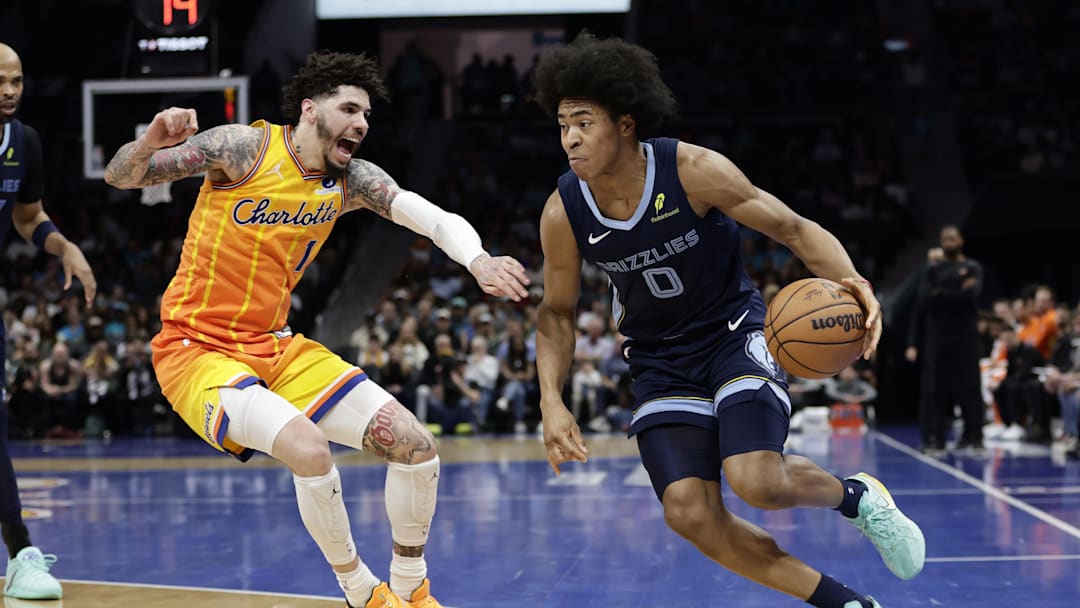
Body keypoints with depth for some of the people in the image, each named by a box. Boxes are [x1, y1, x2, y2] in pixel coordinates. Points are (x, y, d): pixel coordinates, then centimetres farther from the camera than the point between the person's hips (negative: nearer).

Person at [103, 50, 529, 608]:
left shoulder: (351, 181, 2)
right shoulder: (246, 147, -13)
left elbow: (436, 219, -10)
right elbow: (121, 177, -12)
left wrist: (479, 262, -32)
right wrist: (152, 140, -35)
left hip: (276, 348, 6)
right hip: (197, 348, -6)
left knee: (415, 446, -3)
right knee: (308, 448, -31)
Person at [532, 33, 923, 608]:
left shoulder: (694, 171, -22)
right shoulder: (563, 213, -14)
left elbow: (795, 230, -15)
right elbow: (556, 313, 2)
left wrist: (850, 280, -34)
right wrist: (552, 403, -11)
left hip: (734, 333, -3)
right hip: (660, 360, 4)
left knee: (757, 481, -26)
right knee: (689, 513, -14)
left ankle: (858, 495, 11)